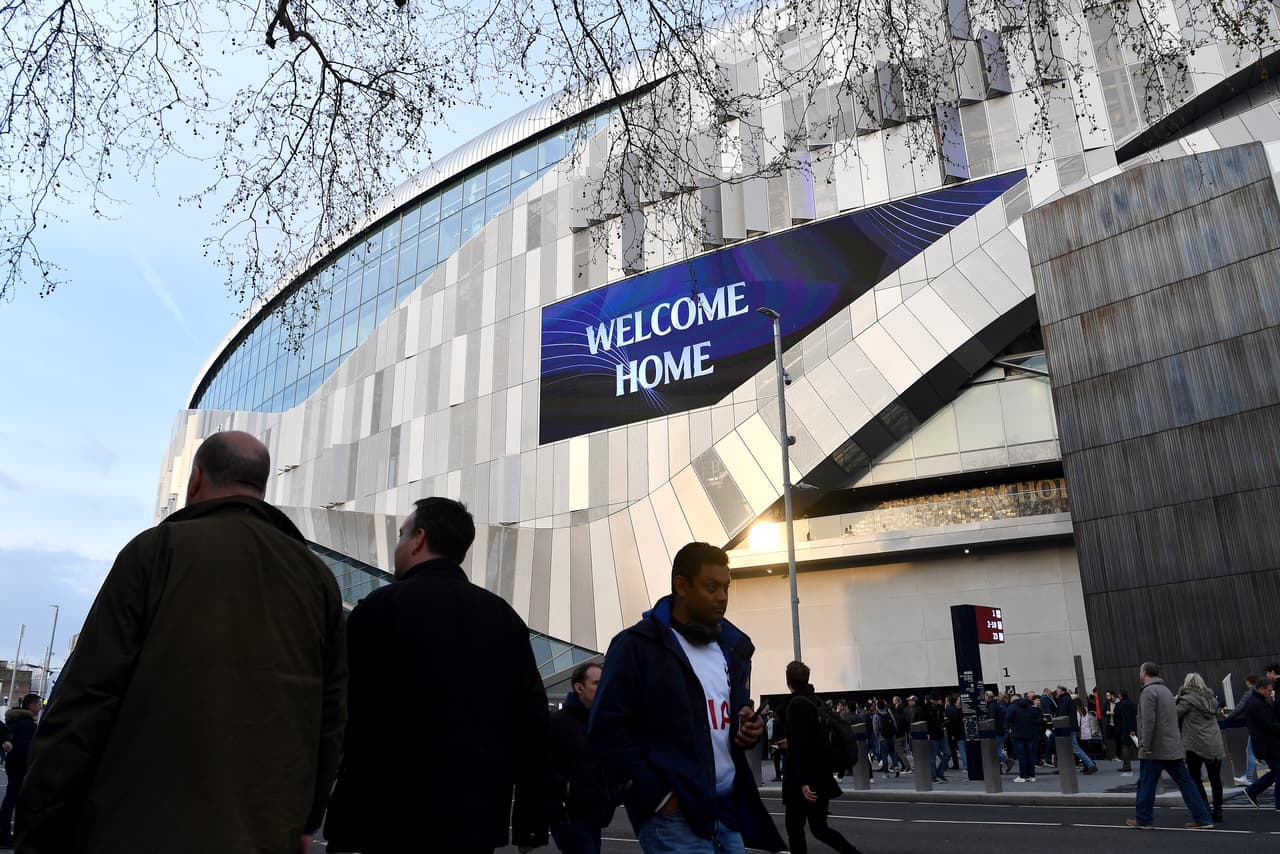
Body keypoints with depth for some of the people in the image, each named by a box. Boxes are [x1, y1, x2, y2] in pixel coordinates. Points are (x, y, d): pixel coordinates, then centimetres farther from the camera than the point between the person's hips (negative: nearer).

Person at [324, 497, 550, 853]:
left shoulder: (380, 606, -7)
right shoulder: (506, 617, 6)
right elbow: (534, 724, 4)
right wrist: (531, 823, 10)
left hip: (390, 816, -4)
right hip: (477, 821, 4)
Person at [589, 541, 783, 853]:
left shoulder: (733, 647, 14)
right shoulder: (636, 645, -7)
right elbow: (607, 729, -11)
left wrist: (749, 729, 2)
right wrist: (659, 797, -13)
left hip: (729, 810, 6)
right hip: (673, 814, -6)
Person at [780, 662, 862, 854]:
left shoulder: (796, 704, -16)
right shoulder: (815, 701, 8)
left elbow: (799, 746, -21)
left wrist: (803, 782, -23)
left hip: (804, 781, -8)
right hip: (821, 777, 8)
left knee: (795, 828, 5)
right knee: (819, 828, 16)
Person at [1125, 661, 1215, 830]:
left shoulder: (1149, 691, -12)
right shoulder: (1165, 689, 17)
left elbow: (1148, 721, -20)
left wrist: (1145, 746, -17)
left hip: (1155, 749, -8)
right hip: (1174, 748, 8)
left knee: (1146, 784, 1)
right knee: (1185, 782, 9)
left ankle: (1142, 819, 8)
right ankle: (1202, 818, 7)